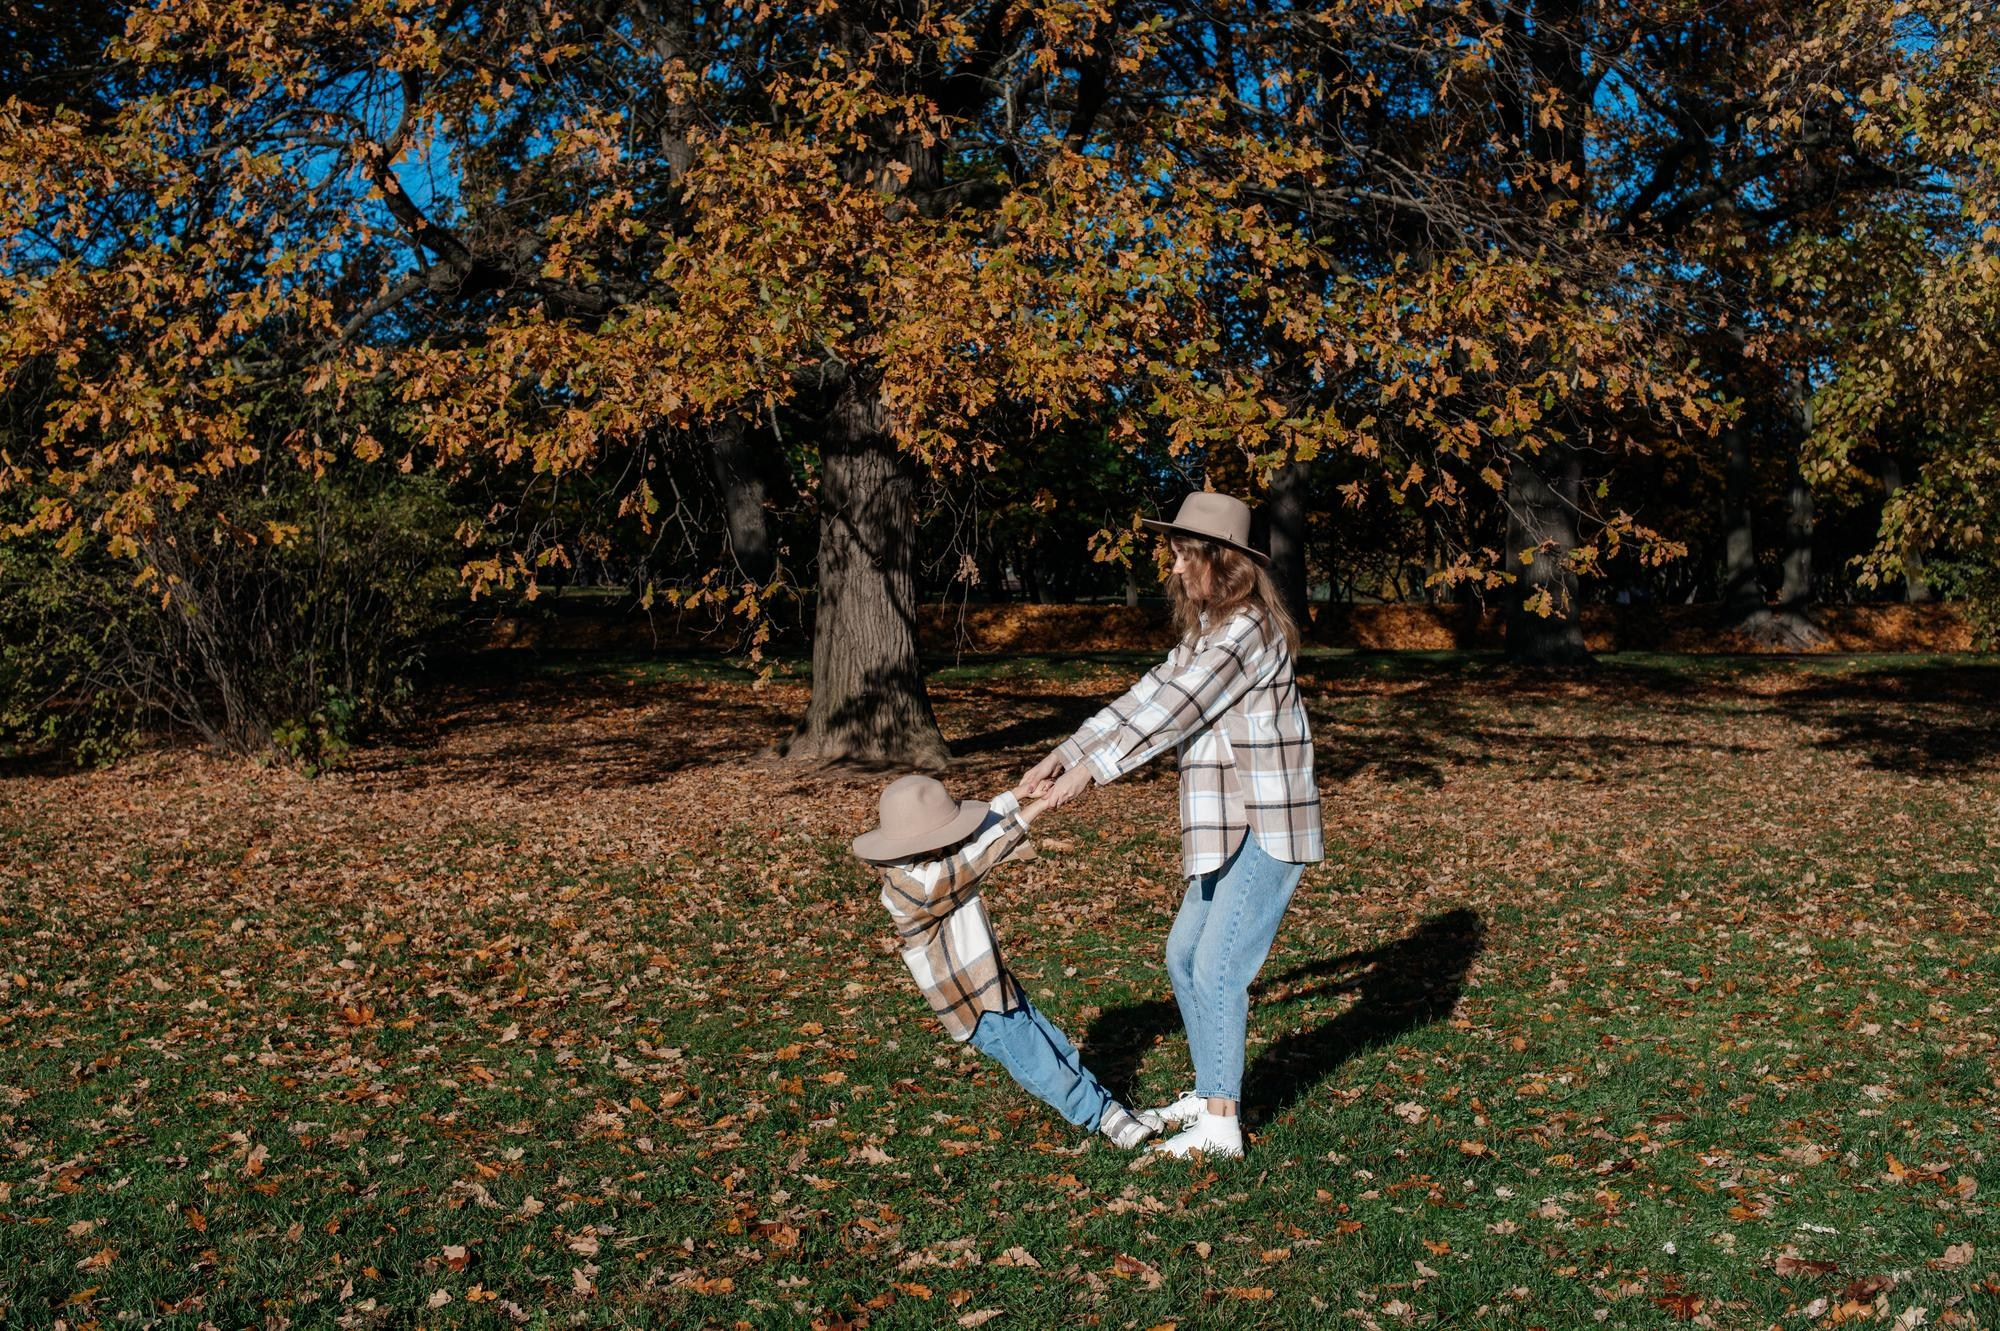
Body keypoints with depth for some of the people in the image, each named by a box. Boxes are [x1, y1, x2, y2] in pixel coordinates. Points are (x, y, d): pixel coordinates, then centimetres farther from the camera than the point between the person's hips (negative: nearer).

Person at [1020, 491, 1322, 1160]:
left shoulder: (1248, 628, -17)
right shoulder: (1206, 628, 14)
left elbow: (1178, 707, -24)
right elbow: (1150, 693, 11)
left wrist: (1093, 767, -27)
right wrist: (1068, 750, 4)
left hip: (1267, 830, -10)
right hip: (1230, 829, 10)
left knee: (1218, 969, -8)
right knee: (1184, 955, 15)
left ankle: (1220, 1126, 2)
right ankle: (1210, 1093, 28)